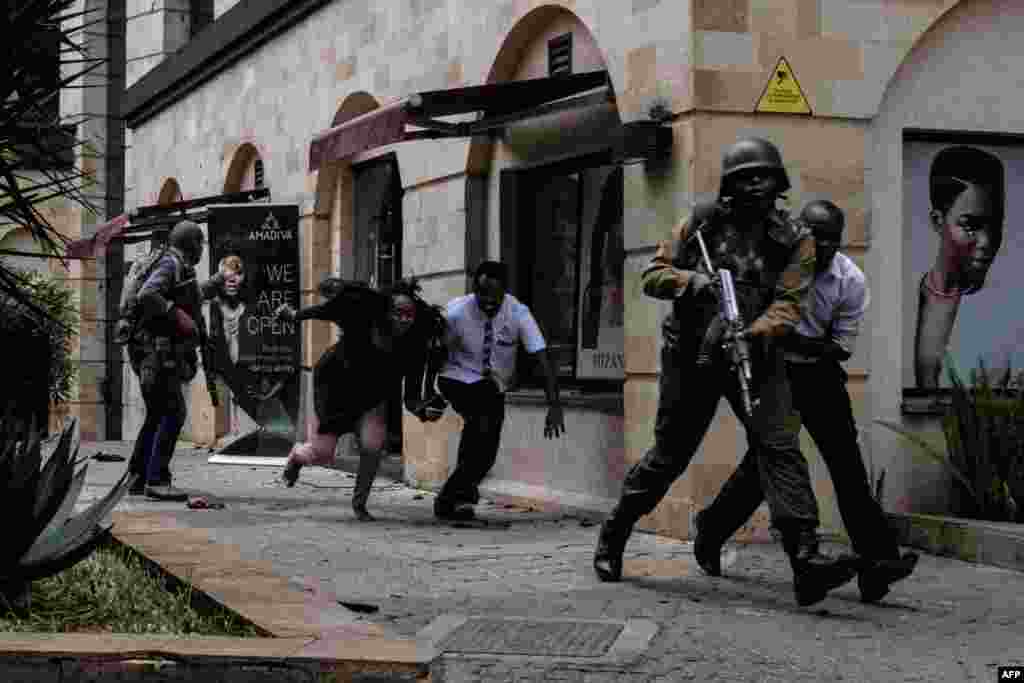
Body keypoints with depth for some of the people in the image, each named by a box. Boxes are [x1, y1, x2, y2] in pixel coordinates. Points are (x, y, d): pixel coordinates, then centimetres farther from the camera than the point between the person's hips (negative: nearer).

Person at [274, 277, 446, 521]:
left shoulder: (414, 348, -26)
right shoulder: (361, 316, -32)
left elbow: (411, 396, -25)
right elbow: (324, 310, -12)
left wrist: (423, 410, -45)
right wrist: (294, 315, -3)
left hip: (372, 398, 2)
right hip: (335, 387, -2)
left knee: (373, 444, -20)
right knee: (322, 454, 2)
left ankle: (359, 503, 5)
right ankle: (297, 456, 41)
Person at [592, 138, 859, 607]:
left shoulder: (794, 243, -1)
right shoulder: (703, 222, 1)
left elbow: (787, 305, -11)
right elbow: (652, 275, 1)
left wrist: (753, 334, -30)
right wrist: (691, 280, -19)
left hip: (754, 357, 0)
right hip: (692, 356, 0)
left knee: (779, 448, -17)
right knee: (669, 455, 8)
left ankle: (806, 560, -24)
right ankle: (613, 534, 29)